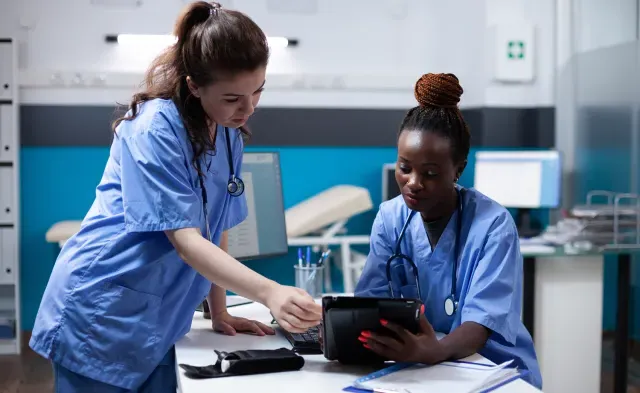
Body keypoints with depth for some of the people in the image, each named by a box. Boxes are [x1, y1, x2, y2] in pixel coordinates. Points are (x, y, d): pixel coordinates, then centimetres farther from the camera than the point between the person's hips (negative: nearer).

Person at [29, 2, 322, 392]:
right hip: (101, 316, -7)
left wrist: (219, 312, 8)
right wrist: (271, 293, -36)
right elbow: (186, 241, -26)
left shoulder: (229, 134, 4)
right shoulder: (155, 130, -20)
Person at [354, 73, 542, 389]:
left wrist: (435, 351, -44)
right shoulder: (389, 218, 0)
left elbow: (483, 320, -23)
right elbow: (372, 297, -7)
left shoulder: (494, 225, -14)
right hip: (415, 367, 4)